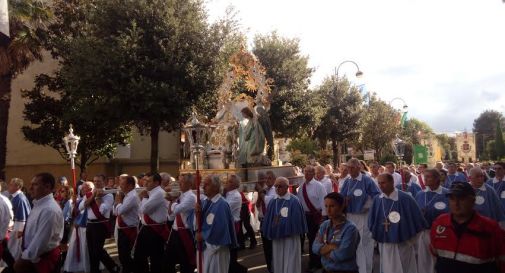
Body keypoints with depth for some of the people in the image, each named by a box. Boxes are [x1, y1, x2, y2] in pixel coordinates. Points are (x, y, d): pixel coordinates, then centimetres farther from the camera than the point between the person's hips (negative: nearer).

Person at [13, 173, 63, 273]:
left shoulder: (49, 209, -26)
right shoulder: (39, 204, 6)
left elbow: (41, 240, -26)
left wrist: (26, 258, -16)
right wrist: (25, 254, 8)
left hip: (43, 257, -9)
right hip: (33, 254, 9)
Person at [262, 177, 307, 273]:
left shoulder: (294, 201, -13)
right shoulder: (273, 202, 4)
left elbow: (297, 219, -14)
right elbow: (268, 219, 8)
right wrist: (270, 233, 2)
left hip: (290, 236, -5)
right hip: (276, 236, 5)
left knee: (290, 262, 2)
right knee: (278, 261, 16)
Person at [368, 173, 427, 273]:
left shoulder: (405, 199, -14)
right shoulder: (377, 199, -2)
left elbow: (417, 219, -7)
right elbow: (372, 222, 10)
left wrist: (410, 241, 0)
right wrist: (377, 234, 5)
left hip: (402, 244, -4)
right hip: (384, 245, 4)